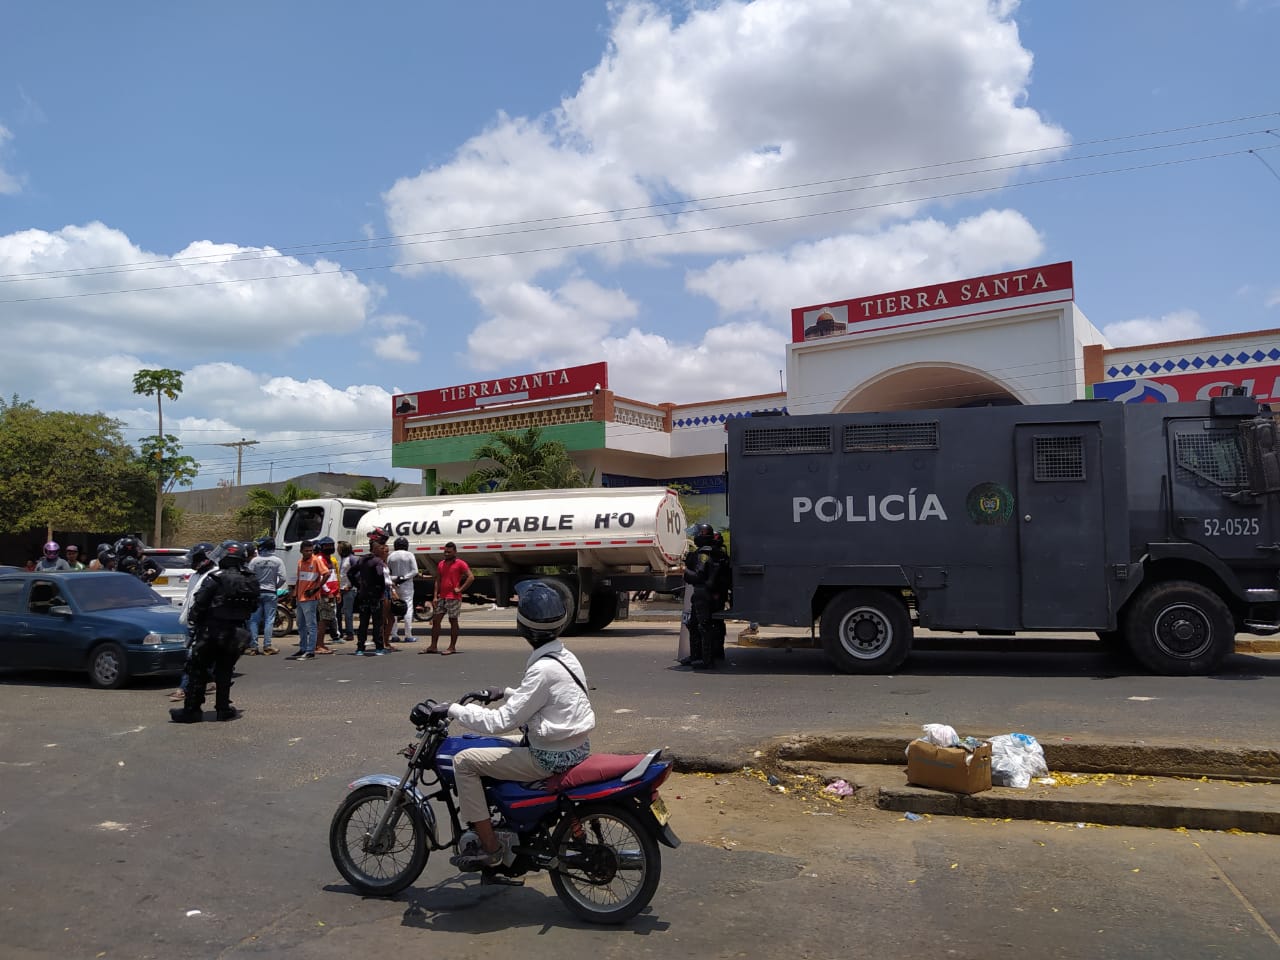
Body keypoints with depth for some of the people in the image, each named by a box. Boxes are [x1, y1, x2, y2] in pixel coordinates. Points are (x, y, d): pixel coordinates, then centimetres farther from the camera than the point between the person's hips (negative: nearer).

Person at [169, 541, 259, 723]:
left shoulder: (215, 578, -13)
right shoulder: (251, 581, 5)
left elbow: (198, 604, -12)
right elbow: (253, 607, 11)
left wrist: (193, 620, 4)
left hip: (212, 632, -5)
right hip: (237, 633, 5)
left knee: (198, 670, 5)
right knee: (224, 671, 15)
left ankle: (191, 710, 7)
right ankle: (223, 709, 16)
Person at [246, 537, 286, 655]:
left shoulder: (255, 560, -6)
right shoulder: (277, 561, -6)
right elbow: (283, 578, -9)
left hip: (256, 593, 0)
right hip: (271, 593, 0)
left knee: (254, 620, 7)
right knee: (269, 620, 3)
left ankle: (253, 646, 6)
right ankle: (267, 646, 0)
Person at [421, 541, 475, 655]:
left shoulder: (460, 564, -5)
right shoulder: (441, 564, 14)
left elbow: (471, 577, -12)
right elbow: (437, 581, 14)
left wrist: (460, 589, -14)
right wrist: (435, 596, 5)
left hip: (453, 598, -6)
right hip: (441, 598, 7)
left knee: (453, 621, -1)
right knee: (435, 620, 5)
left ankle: (452, 647, 4)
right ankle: (433, 646, 10)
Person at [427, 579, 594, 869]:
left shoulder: (544, 669, -23)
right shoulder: (563, 656, 5)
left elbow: (503, 721, -21)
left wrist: (453, 710, -14)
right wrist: (506, 693, 21)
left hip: (552, 758, -10)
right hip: (574, 747, 10)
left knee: (464, 761, -6)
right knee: (501, 745, 28)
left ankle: (489, 849, 0)